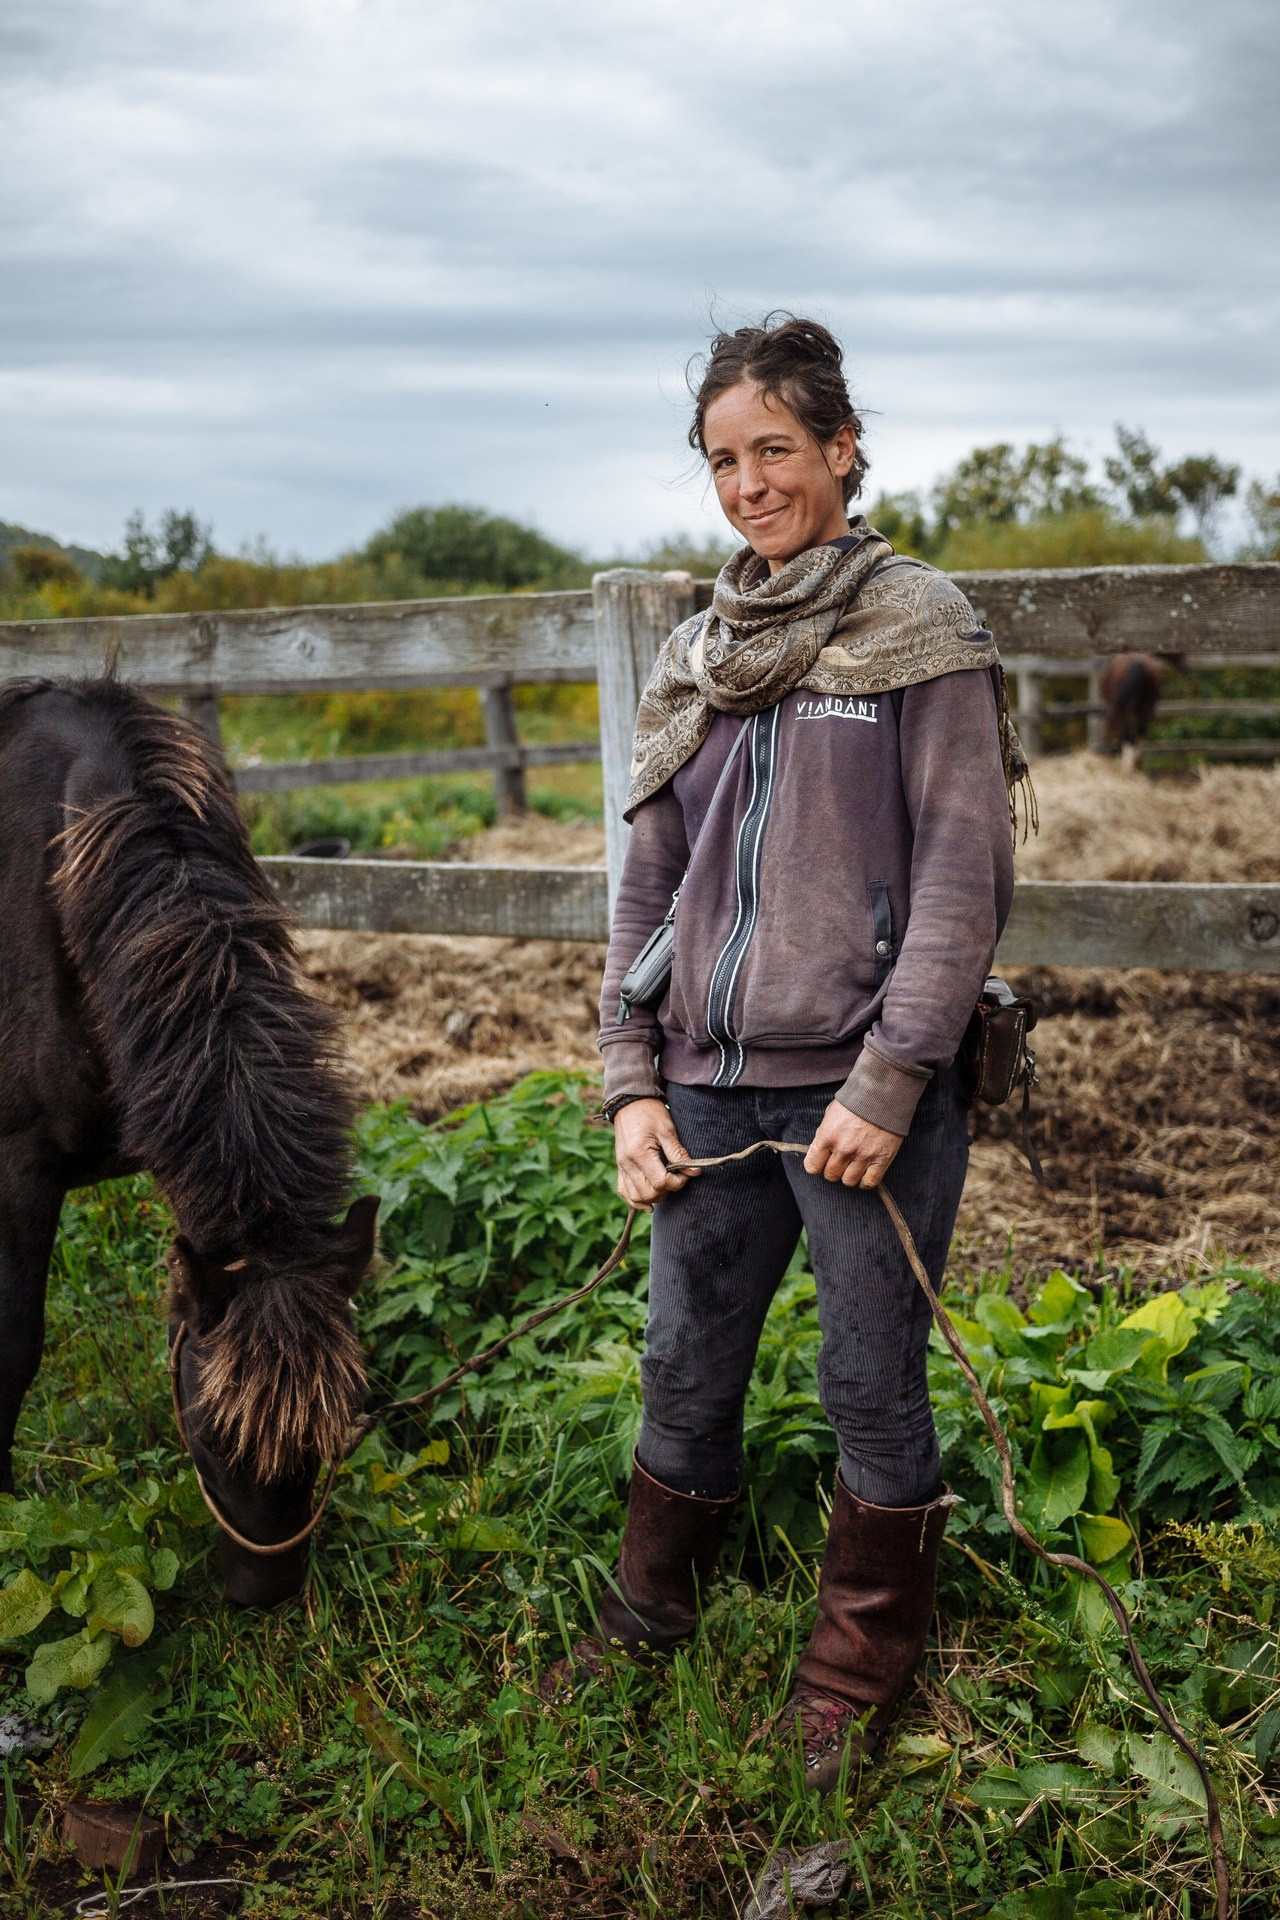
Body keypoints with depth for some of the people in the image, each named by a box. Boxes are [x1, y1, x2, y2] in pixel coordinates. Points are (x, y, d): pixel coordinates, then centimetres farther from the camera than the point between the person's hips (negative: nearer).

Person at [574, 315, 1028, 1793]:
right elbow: (649, 885, 13)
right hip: (711, 1086, 5)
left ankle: (857, 1673, 27)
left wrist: (888, 1082, -15)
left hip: (866, 1090, -5)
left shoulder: (920, 628, -3)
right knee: (683, 1369, 15)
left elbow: (961, 876, -9)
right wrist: (632, 1081, 5)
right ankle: (647, 1622, 37)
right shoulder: (698, 654, 12)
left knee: (871, 1390, 7)